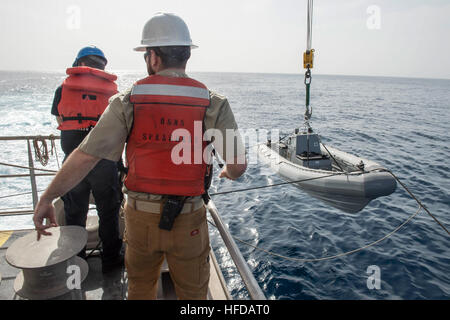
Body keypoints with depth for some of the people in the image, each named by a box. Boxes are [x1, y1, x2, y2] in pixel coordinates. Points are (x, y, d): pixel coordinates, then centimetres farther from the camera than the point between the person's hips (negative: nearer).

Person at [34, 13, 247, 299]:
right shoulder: (214, 104, -10)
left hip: (140, 215, 2)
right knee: (193, 292, 22)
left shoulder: (128, 103, -8)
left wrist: (47, 199, 6)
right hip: (188, 220, -1)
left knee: (140, 289, 28)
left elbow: (84, 157, -7)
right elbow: (238, 165, -10)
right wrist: (228, 173, 14)